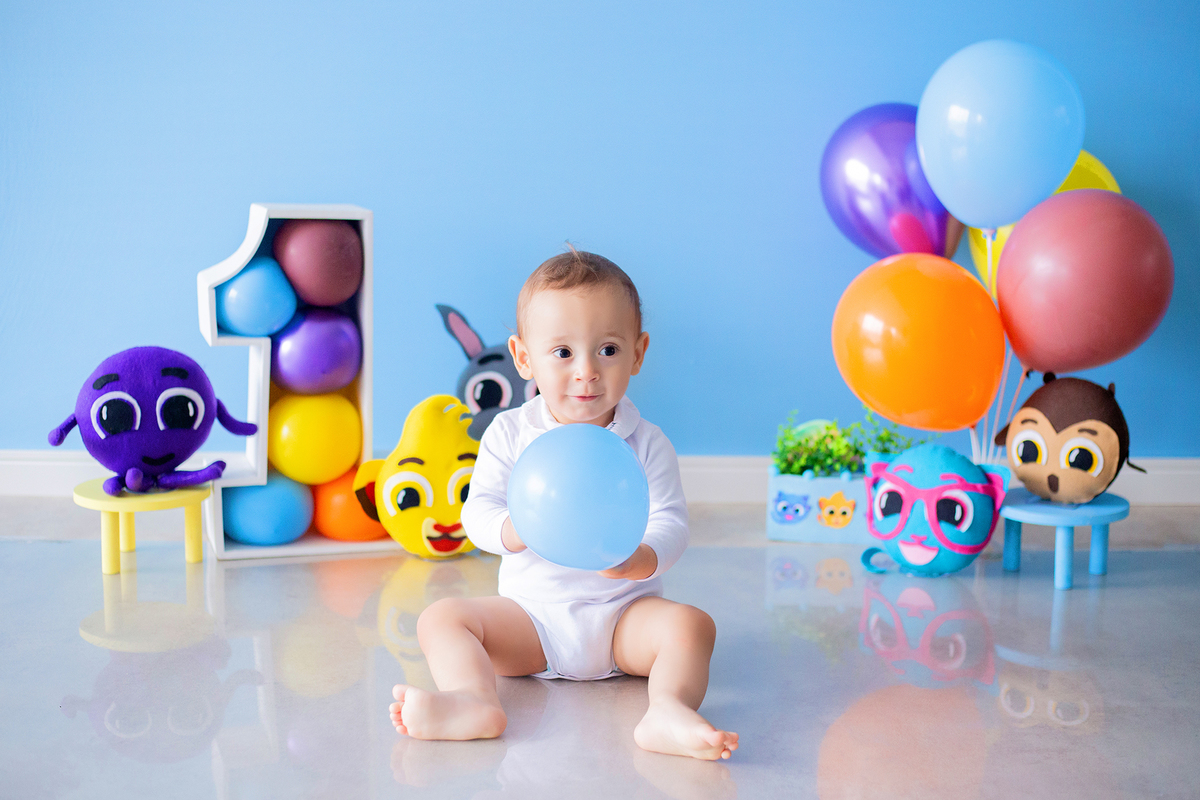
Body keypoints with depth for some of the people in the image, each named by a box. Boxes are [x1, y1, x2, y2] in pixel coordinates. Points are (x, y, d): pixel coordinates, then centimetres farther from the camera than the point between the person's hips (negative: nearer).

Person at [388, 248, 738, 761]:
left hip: (623, 615, -1)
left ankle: (669, 710, -47)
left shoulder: (646, 444, -2)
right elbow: (477, 513, -6)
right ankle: (474, 701, -42)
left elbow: (671, 523, -9)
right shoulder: (508, 434, -1)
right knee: (441, 618, -18)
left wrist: (641, 559, -33)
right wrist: (515, 530, -30)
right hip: (532, 613, 1)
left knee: (691, 624, -26)